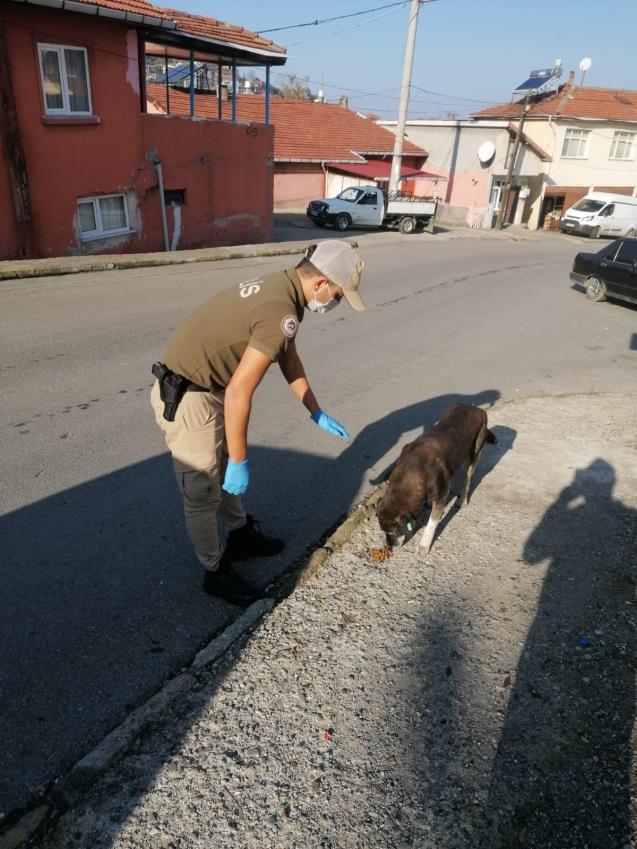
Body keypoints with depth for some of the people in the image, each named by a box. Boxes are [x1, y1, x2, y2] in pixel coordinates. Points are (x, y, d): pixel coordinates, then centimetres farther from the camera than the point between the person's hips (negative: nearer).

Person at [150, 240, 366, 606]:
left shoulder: (281, 286, 5)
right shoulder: (282, 314, -27)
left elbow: (290, 360, 17)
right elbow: (238, 394, -27)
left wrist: (318, 414, 23)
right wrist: (241, 462, -17)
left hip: (204, 387, 10)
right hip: (186, 399, -10)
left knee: (226, 470, 25)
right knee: (204, 492, 7)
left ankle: (242, 535, 46)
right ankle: (217, 572, 26)